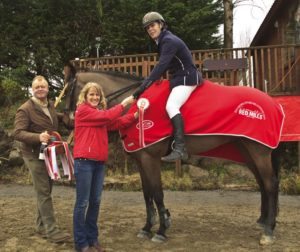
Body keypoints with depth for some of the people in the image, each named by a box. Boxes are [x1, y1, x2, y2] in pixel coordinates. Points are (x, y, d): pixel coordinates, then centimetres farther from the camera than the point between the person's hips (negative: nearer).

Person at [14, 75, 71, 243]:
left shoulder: (51, 107, 12)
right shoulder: (25, 109, -12)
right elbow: (18, 133, -20)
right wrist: (38, 137, -34)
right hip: (35, 155, -8)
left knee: (45, 191, 14)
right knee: (43, 192, -8)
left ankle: (41, 226, 26)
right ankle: (51, 230, -4)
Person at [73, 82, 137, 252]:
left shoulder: (100, 113, 18)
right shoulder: (83, 110, -5)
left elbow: (116, 123, 10)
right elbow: (107, 116, -13)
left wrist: (135, 115, -1)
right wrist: (124, 103, -4)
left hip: (99, 162, 7)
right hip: (84, 161, -7)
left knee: (95, 201, 11)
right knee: (82, 203, -1)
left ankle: (92, 237, 23)